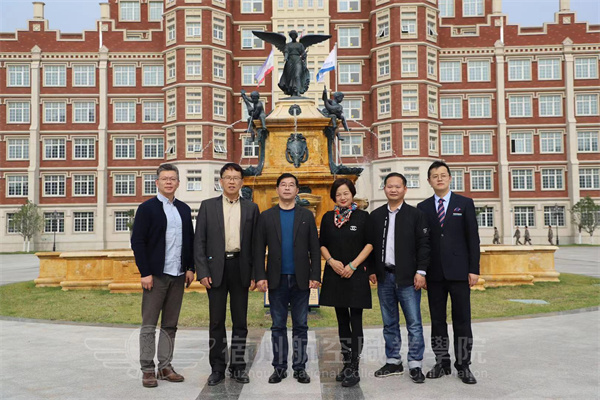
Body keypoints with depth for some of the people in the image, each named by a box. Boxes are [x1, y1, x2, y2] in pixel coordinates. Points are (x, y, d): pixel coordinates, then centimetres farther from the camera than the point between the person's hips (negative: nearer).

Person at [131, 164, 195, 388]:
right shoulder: (147, 208, -3)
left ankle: (165, 366, 20)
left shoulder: (184, 209, 11)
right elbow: (137, 242, -8)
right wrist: (145, 273, -13)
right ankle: (147, 369, 12)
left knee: (170, 325, 10)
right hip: (156, 275, -4)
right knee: (149, 325, 2)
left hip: (178, 276, 5)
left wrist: (190, 268, 5)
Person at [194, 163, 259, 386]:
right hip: (216, 268, -1)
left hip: (241, 268, 1)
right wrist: (202, 272, -7)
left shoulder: (251, 208, 7)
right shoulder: (208, 206, 4)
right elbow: (199, 241, 1)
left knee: (240, 321, 8)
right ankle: (217, 368, 16)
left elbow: (256, 243, 6)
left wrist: (255, 274, 0)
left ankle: (238, 367, 20)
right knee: (217, 321, 5)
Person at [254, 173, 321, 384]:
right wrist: (260, 276, -5)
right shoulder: (266, 216, 6)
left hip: (301, 279, 0)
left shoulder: (307, 216, 6)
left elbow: (314, 249, 3)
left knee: (300, 325, 7)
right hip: (277, 279, 0)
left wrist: (315, 276, -5)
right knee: (278, 326, 7)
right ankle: (279, 367, 18)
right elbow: (259, 249, 3)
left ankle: (300, 367, 17)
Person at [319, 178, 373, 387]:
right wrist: (331, 261, -7)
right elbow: (322, 244, 11)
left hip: (356, 274, -3)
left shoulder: (363, 216, 0)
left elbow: (370, 244, -2)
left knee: (355, 321, -4)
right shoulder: (328, 217, 9)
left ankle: (354, 368, 1)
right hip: (335, 274, 4)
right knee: (342, 320, 11)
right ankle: (346, 363, 21)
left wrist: (353, 265, -11)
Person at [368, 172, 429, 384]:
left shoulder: (416, 215, 0)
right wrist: (372, 270, 6)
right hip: (384, 277, 3)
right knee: (389, 324, 12)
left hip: (407, 277, -3)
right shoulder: (375, 216, 9)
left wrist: (421, 272, -9)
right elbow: (370, 244, 11)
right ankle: (393, 362, 23)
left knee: (414, 323, -1)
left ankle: (415, 365, 10)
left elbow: (423, 245, -3)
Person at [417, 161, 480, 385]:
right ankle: (442, 363, 19)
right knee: (437, 320, 8)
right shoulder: (423, 207, 9)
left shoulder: (465, 204, 5)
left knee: (462, 320, 3)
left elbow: (473, 238, 1)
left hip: (459, 271, -2)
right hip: (434, 273, 2)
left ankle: (463, 366, 13)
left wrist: (474, 269, -5)